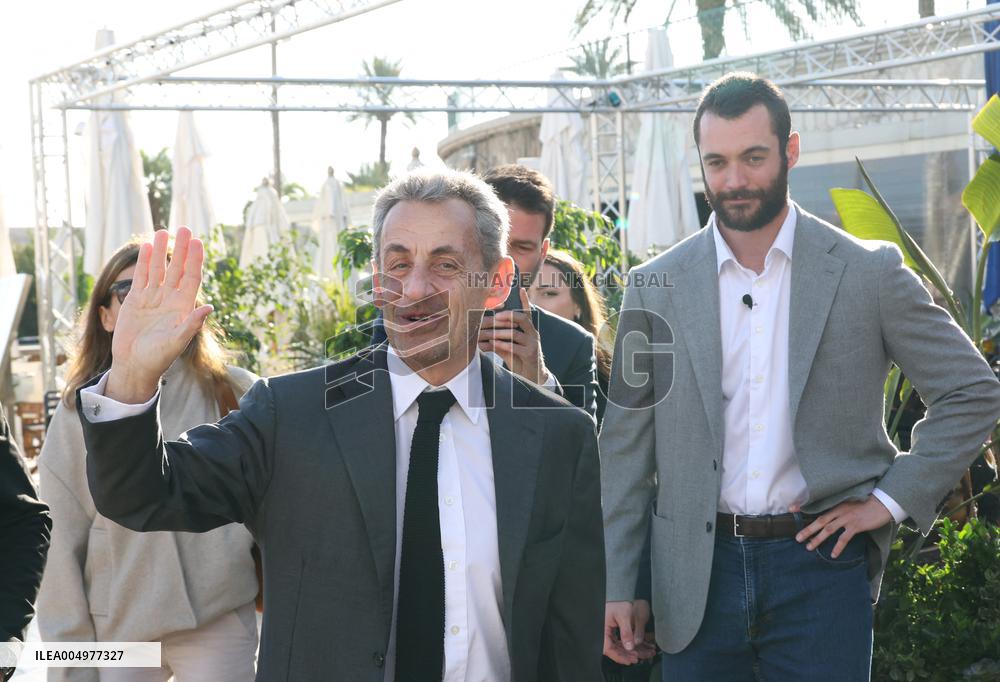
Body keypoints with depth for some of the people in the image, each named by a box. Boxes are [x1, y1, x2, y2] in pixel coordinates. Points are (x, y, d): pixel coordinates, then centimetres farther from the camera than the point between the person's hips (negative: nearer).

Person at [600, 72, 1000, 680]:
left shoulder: (867, 272, -1)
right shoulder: (657, 287, 3)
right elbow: (627, 446, 5)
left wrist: (892, 498, -4)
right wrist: (616, 586, 2)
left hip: (821, 563, -1)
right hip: (700, 573, 2)